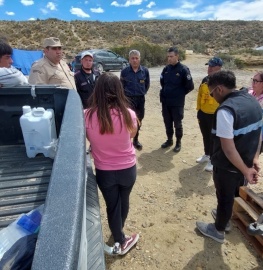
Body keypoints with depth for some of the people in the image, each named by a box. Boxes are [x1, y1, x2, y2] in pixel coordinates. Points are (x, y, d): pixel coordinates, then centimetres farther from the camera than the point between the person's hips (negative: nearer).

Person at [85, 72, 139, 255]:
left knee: (112, 205, 20)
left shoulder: (87, 116, -17)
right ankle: (119, 230, 57)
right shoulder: (128, 114, -19)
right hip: (128, 169, 1)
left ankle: (120, 242, 41)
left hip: (104, 171, -1)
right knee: (124, 201, 28)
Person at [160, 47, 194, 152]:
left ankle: (178, 143, 22)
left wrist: (180, 94, 0)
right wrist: (166, 91, 12)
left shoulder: (183, 69, -12)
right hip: (165, 102, 5)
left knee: (177, 123, 7)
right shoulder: (166, 69, 3)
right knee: (167, 122, 14)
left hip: (177, 103, -5)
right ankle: (169, 140, 31)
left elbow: (190, 86, -9)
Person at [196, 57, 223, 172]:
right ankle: (206, 155, 37)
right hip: (203, 113, 6)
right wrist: (198, 110, 14)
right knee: (205, 136, 19)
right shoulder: (205, 80, 7)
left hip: (215, 115, -6)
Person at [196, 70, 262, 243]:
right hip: (246, 162, 8)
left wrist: (246, 170, -20)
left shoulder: (225, 110, -29)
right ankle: (225, 216, 53)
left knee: (225, 198, 14)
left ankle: (218, 230, 38)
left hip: (227, 166, -8)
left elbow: (228, 148, -30)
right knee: (234, 194, 28)